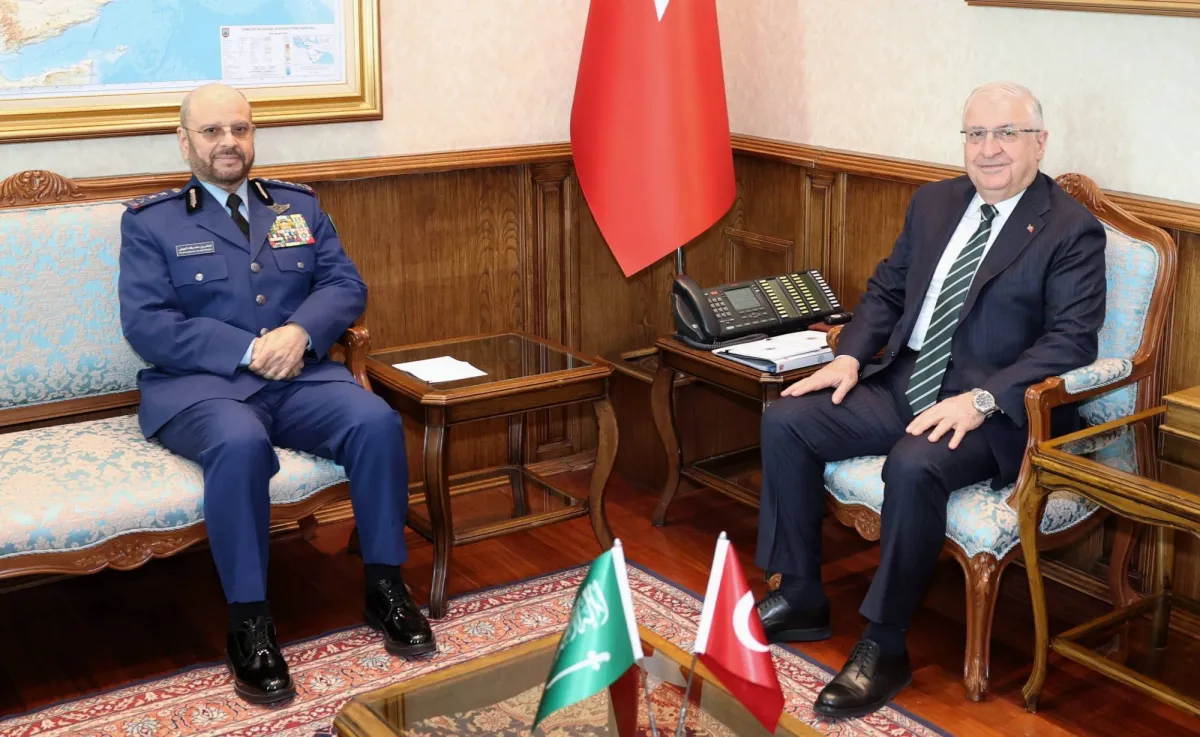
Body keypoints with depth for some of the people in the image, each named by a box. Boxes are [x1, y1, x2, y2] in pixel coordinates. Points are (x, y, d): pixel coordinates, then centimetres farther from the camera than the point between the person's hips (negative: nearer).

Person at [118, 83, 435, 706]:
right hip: (198, 383, -3)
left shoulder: (299, 205, 19)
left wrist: (300, 331, -12)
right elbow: (145, 324, -5)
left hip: (299, 375, 4)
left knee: (377, 421, -26)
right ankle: (248, 624, -25)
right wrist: (248, 350, -15)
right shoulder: (149, 220, 7)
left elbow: (346, 286, 10)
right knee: (240, 443, -37)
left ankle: (385, 587, -9)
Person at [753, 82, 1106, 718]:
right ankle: (801, 598, 3)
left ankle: (884, 649, -18)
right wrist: (849, 356, 0)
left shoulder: (1072, 231, -6)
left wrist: (980, 399, -26)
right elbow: (886, 289, 18)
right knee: (785, 421, -9)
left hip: (988, 412, -7)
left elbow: (1073, 339, -15)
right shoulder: (934, 202, 13)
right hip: (901, 385, 7)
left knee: (913, 466, -35)